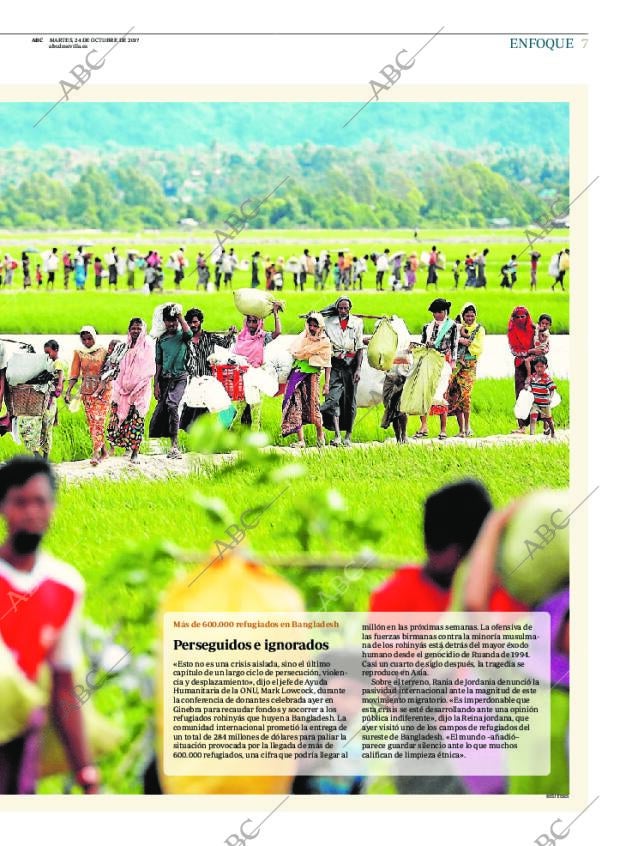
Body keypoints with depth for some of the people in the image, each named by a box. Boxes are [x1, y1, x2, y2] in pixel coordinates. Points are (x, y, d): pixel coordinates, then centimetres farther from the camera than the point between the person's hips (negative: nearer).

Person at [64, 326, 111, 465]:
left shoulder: (103, 351, -3)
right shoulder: (79, 353, 3)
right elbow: (74, 374, 3)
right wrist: (68, 391, -8)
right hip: (87, 391, 3)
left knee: (98, 419, -13)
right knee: (91, 422, 4)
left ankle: (96, 452, -19)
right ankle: (103, 451, 15)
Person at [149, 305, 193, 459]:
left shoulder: (182, 335, 4)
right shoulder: (161, 340, 13)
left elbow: (189, 334, -23)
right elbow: (158, 363, 14)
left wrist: (180, 316, -16)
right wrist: (156, 384, 8)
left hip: (179, 377, -5)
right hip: (165, 378, 5)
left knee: (172, 405, -23)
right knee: (161, 408, 3)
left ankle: (174, 445, -24)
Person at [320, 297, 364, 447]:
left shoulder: (357, 322, 6)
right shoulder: (329, 322, 7)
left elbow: (360, 347, 4)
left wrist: (358, 369, -4)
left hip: (351, 363, 0)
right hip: (335, 364, 0)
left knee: (350, 400, 2)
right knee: (333, 397, -15)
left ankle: (348, 436, 9)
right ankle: (337, 435, -21)